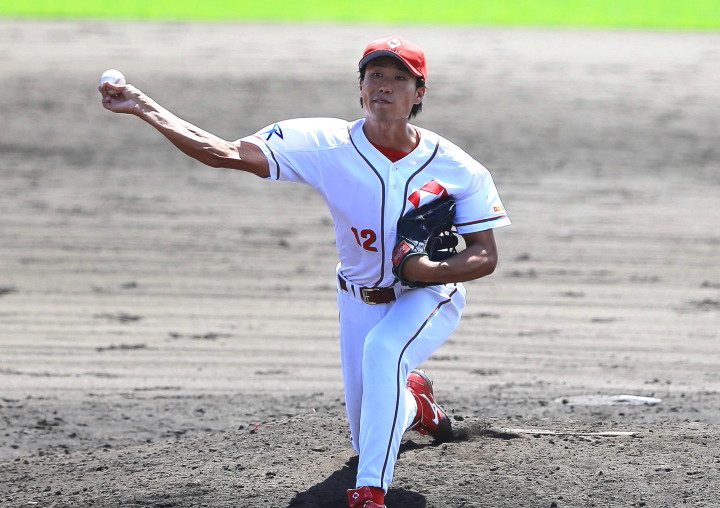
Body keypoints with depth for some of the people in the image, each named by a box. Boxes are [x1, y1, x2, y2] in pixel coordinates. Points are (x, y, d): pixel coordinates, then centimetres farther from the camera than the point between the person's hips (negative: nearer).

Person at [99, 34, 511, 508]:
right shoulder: (328, 144, -20)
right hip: (360, 302, 3)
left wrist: (431, 270, -35)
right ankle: (414, 400, 48)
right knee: (366, 440, 10)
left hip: (430, 296, -3)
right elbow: (226, 153, -26)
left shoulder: (458, 169, -20)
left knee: (382, 348, -37)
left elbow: (486, 257, -13)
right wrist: (143, 107, -36)